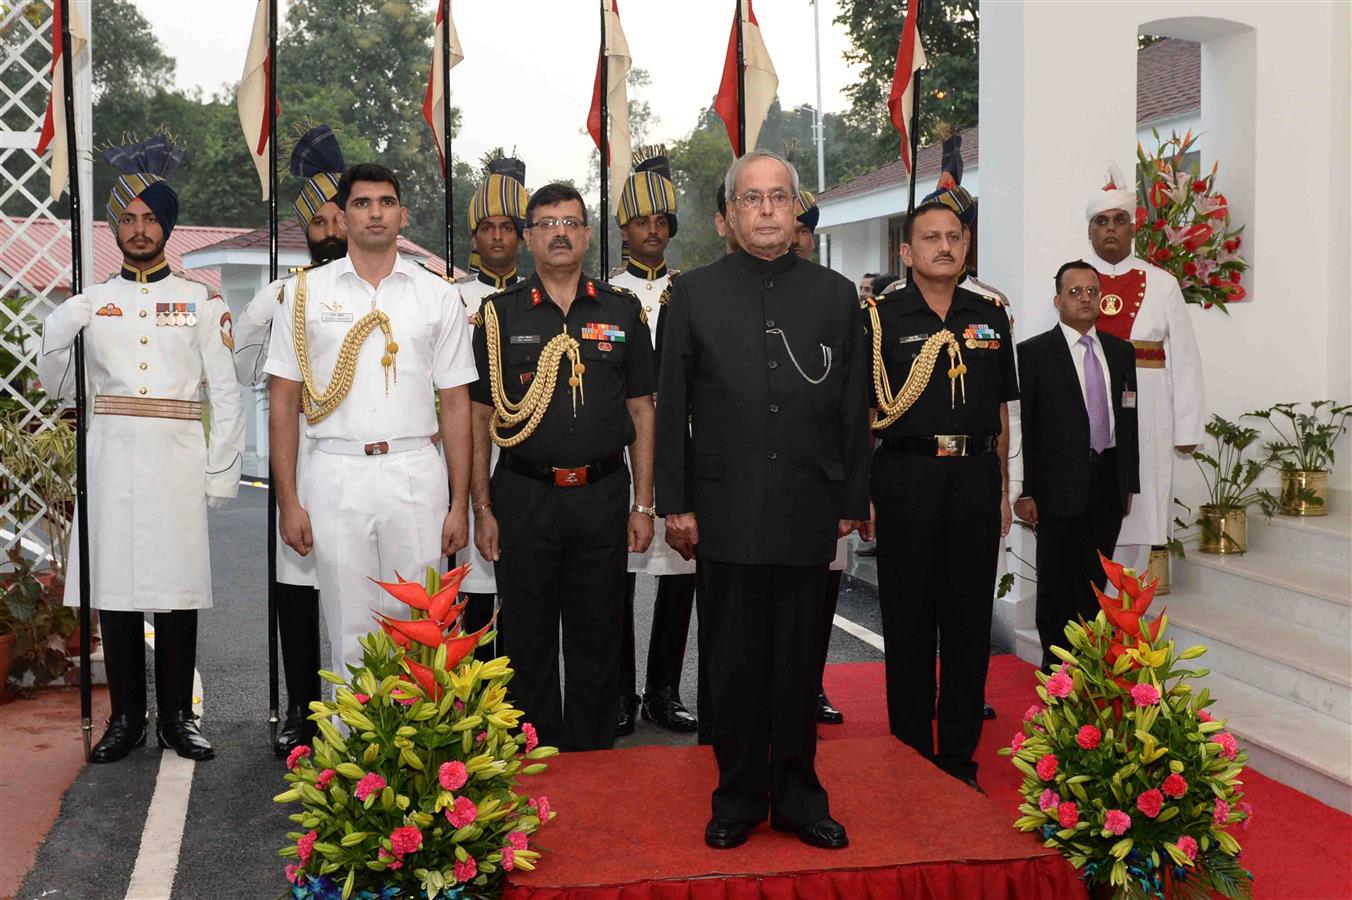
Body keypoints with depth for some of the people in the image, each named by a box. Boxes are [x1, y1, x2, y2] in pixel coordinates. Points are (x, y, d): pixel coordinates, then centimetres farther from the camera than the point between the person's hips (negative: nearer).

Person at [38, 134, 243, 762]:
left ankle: (176, 717, 11)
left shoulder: (201, 301, 7)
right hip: (111, 457, 2)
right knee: (114, 586, 3)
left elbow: (225, 393, 3)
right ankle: (125, 717, 15)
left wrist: (221, 475, -5)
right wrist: (61, 328, -6)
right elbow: (56, 387, 12)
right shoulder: (89, 302, 12)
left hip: (176, 459, -2)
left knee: (176, 587, 0)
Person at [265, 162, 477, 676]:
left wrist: (459, 503, 1)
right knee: (350, 633, 6)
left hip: (416, 474, 0)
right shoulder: (306, 292, 6)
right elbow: (283, 402, 5)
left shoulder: (437, 296, 7)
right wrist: (287, 501, -1)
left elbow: (455, 404, 6)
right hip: (337, 475, 0)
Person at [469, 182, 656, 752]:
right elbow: (479, 418, 5)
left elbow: (641, 411, 8)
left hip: (602, 496, 1)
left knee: (597, 640, 9)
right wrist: (482, 508, 0)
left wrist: (643, 504, 4)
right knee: (527, 640, 7)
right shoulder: (500, 314, 4)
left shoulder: (623, 311, 7)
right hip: (523, 497, -1)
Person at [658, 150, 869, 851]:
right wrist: (675, 504, -2)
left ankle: (797, 795, 22)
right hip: (726, 511, -1)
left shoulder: (836, 295, 8)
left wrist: (852, 501, 5)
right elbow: (672, 406, 3)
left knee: (799, 661, 9)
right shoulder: (694, 293, 5)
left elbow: (854, 408, 8)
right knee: (733, 662, 6)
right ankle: (738, 798, 20)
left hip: (809, 511, 1)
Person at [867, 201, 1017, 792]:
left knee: (970, 619, 7)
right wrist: (857, 493, -5)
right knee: (908, 620, 5)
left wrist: (1001, 490, 11)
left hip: (974, 476, 3)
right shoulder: (880, 316, 1)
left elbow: (1000, 410, 15)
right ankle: (911, 753, 17)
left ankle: (959, 755, 19)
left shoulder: (991, 316, 12)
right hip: (907, 477, -3)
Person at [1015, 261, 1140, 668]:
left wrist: (1129, 483, 12)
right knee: (1056, 582, 5)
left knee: (1095, 580, 10)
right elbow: (1022, 425, -7)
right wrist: (1024, 491, -11)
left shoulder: (1121, 351, 12)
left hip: (1108, 485, 4)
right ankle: (1056, 666, 15)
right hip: (1060, 486, -4)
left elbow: (1128, 419, 15)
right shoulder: (1034, 352, -4)